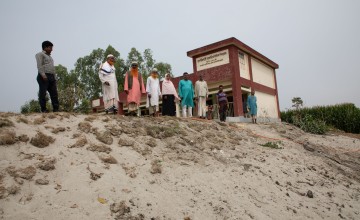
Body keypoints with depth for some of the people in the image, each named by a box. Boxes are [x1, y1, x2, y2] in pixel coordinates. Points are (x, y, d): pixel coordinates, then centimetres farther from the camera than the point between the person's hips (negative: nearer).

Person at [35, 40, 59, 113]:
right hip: (43, 77, -7)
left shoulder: (50, 56, 30)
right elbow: (39, 66, -8)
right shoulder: (40, 54, 6)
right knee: (43, 93, -7)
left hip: (51, 76, 7)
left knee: (54, 93, -1)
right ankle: (43, 109, -6)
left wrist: (55, 78, 16)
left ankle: (56, 109, -3)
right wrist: (43, 75, -21)